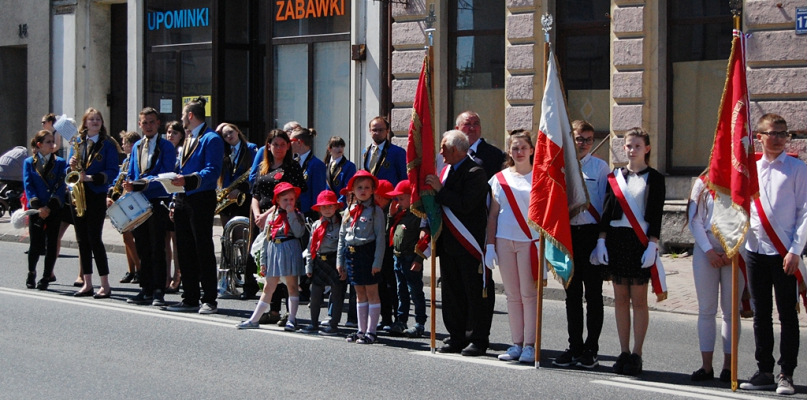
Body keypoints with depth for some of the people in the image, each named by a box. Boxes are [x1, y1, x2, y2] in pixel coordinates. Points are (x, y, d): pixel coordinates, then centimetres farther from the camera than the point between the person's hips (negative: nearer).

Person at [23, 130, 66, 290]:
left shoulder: (60, 162, 6)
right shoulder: (29, 163, 6)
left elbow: (61, 186, -1)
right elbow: (28, 185, -1)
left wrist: (50, 207, -13)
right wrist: (38, 206, -14)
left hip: (54, 210, 1)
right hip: (36, 210, -1)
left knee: (51, 244, 0)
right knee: (35, 244, -2)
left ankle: (46, 277, 9)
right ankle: (31, 274, 20)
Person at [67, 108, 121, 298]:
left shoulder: (107, 145, -1)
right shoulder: (77, 142, 13)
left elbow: (112, 171, -8)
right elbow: (69, 170, 16)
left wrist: (91, 177, -20)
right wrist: (72, 167, -7)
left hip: (96, 195, -5)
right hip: (77, 195, 5)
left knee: (94, 238, -10)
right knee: (82, 239, 6)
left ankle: (105, 284, -5)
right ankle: (87, 284, 11)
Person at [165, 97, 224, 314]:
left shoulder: (211, 139, -9)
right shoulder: (188, 139, 19)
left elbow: (212, 172, -18)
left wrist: (189, 180, -31)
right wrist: (175, 201, 16)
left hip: (201, 200, -9)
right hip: (183, 200, 9)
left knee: (203, 249, -5)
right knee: (185, 250, 9)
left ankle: (209, 300, -1)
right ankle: (190, 298, 15)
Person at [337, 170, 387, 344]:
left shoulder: (375, 211, -5)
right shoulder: (349, 211, 11)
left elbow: (380, 238, -9)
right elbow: (342, 236, 15)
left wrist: (377, 262, -14)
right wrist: (340, 259, 11)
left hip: (368, 253, -6)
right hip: (352, 254, 6)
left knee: (371, 293, 0)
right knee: (360, 294, 12)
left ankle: (371, 331, 3)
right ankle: (362, 330, 18)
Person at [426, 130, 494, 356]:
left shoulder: (474, 173, -13)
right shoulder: (446, 170, 14)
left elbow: (465, 205, -24)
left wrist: (439, 190, -19)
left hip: (469, 245, -9)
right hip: (448, 243, 9)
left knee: (476, 294, -2)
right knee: (452, 293, 12)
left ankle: (478, 340, 3)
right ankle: (457, 338, 20)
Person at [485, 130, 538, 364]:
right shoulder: (500, 178, 11)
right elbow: (493, 214, 12)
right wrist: (490, 245, 7)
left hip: (530, 241, -3)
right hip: (505, 241, 3)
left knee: (529, 294, -4)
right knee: (512, 294, 6)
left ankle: (530, 345, 0)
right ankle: (516, 344, 11)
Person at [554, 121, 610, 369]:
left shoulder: (600, 167, 1)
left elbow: (605, 202, -2)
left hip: (591, 233, -4)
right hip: (568, 234, 4)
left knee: (593, 292, 1)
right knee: (572, 293, 8)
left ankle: (591, 349, 6)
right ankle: (575, 347, 15)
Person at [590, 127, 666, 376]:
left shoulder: (654, 179, 1)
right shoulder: (615, 176, 10)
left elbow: (656, 215, -4)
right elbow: (607, 210, 8)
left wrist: (652, 245, -13)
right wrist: (601, 241, 0)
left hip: (640, 241, -3)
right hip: (616, 240, 3)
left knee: (638, 299, -1)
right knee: (620, 298, 5)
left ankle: (636, 355, 2)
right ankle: (624, 353, 11)